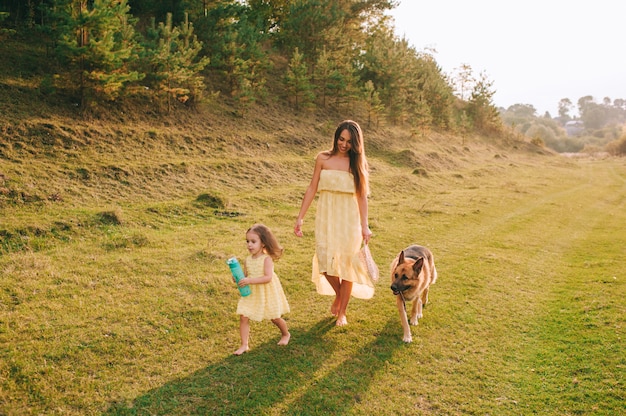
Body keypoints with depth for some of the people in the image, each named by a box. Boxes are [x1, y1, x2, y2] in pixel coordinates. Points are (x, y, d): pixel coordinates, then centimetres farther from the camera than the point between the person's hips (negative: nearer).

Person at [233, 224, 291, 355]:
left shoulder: (267, 259, -18)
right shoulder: (248, 260, -1)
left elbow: (268, 277, -27)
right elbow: (245, 275, 7)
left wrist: (249, 280, -34)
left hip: (267, 294, -4)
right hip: (251, 293, 5)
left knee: (275, 318, 11)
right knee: (243, 317, -8)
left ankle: (285, 334, 40)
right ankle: (244, 345, 2)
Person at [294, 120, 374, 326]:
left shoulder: (358, 162, 0)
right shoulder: (323, 158, 1)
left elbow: (361, 196, 1)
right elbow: (312, 189, 2)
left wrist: (364, 226, -3)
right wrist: (300, 217, -1)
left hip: (349, 218, 0)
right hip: (326, 216, 1)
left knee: (347, 262, 3)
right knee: (325, 260, -5)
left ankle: (342, 312, 20)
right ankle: (338, 294, 28)